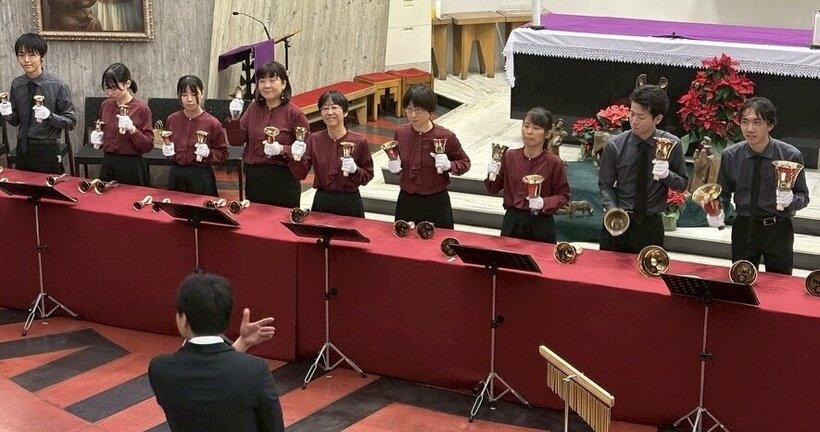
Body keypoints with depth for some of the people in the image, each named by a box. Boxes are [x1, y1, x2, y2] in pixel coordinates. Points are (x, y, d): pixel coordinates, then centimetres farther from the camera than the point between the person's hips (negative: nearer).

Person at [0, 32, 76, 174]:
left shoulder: (57, 86, -11)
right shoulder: (16, 84, 1)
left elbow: (71, 122, -9)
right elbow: (16, 121, 10)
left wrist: (49, 116, -25)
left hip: (48, 151, -4)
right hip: (23, 150, 4)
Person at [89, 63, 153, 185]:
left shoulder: (141, 109, -11)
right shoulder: (106, 105, 5)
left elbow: (148, 146, -12)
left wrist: (132, 129, -26)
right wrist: (95, 137, -2)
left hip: (131, 167, -5)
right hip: (107, 165, 5)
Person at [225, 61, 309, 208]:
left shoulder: (294, 113, -7)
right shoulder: (254, 108, 8)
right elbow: (237, 140, 6)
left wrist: (282, 150, -21)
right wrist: (234, 118, -10)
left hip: (283, 181, -4)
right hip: (253, 179, 5)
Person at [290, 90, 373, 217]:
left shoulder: (359, 142, -8)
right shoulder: (314, 139, 0)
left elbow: (368, 176, -2)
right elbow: (300, 174, -3)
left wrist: (355, 170, -21)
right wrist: (298, 157, -21)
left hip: (349, 203, -2)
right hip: (321, 202, 2)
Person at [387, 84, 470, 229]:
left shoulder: (445, 137, -13)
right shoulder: (401, 133, -4)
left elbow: (465, 162, 0)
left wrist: (449, 165, -19)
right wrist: (394, 167, -8)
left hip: (436, 204, -3)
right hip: (406, 202, 3)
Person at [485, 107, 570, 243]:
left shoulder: (554, 163, -8)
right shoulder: (510, 156, 0)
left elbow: (563, 196, -2)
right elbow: (494, 189, 9)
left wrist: (544, 203, -19)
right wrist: (492, 175, -10)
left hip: (541, 225, -2)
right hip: (512, 221, 2)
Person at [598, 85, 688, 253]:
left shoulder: (671, 145, -6)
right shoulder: (614, 146, -7)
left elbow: (683, 184, 2)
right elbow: (605, 185, 0)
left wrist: (667, 174, -19)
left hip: (651, 226, 0)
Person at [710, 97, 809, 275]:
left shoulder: (791, 156, -11)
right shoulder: (730, 156, -6)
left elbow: (803, 197, -4)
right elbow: (723, 193, 4)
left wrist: (791, 200, -26)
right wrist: (717, 212, -16)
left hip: (778, 229, -1)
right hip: (744, 227, 2)